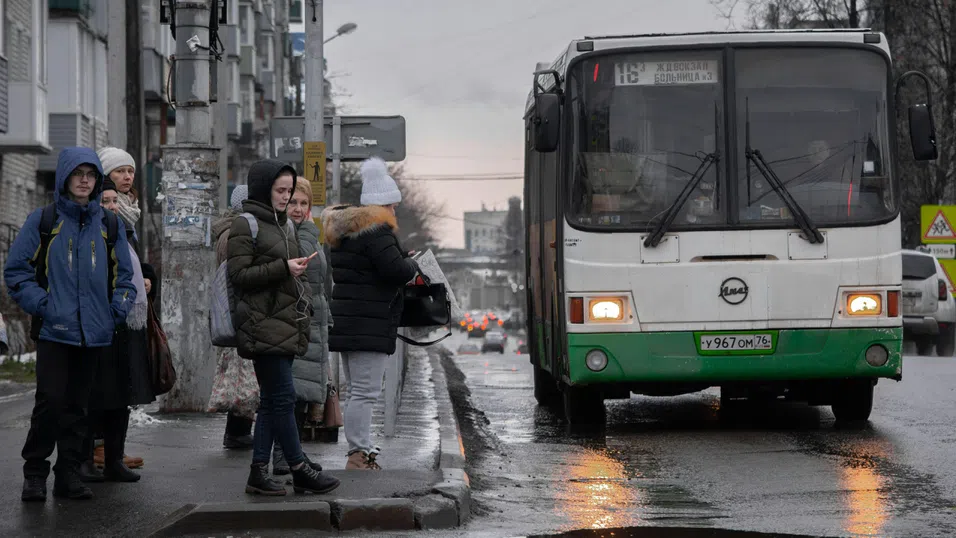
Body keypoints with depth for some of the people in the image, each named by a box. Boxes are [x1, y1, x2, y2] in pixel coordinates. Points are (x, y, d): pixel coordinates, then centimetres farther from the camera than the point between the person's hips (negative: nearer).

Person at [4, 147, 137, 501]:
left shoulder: (110, 225, 11)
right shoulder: (43, 221, 1)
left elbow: (123, 275, 17)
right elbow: (16, 270, 2)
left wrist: (119, 308, 2)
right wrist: (40, 305, -9)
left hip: (95, 333, 3)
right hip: (54, 329, -3)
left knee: (77, 405, 8)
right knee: (50, 402, -10)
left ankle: (69, 474, 15)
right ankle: (35, 474, 1)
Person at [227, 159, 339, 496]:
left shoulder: (284, 224, 18)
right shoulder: (246, 226, -7)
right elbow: (238, 275, -14)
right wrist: (283, 268, -19)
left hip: (285, 324, 9)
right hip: (263, 325, -9)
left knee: (272, 401, 8)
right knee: (283, 397, -7)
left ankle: (259, 473, 11)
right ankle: (300, 471, -2)